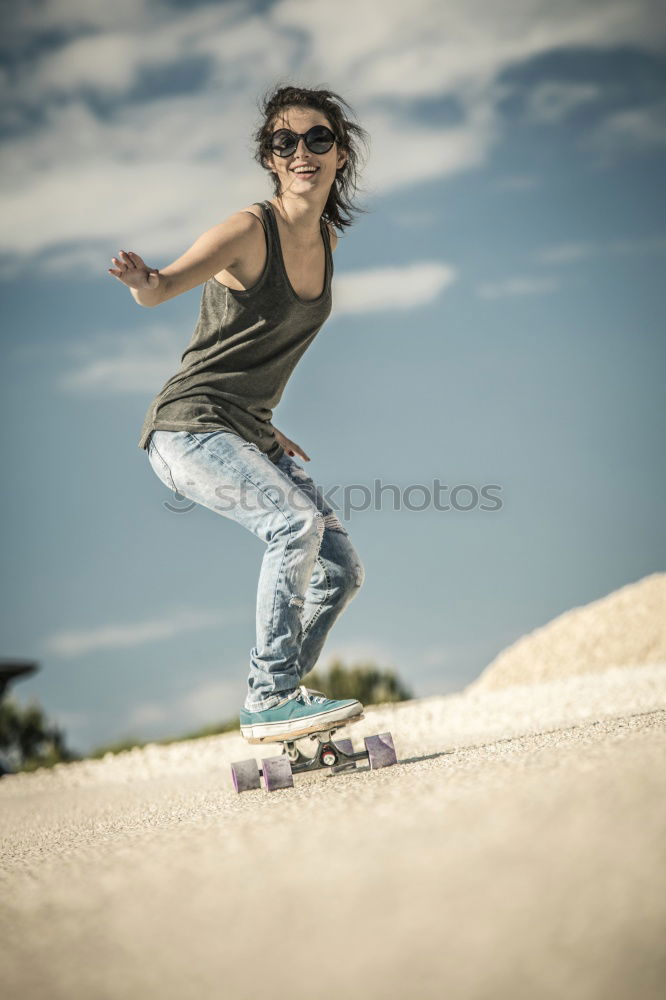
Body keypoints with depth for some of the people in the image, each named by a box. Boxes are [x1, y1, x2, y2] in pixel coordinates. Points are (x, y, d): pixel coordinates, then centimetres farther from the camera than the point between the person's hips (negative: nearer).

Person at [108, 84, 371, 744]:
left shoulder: (325, 237, 9)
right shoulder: (250, 230, -14)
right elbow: (166, 286, -30)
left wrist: (265, 425, 17)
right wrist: (145, 281, -53)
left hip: (248, 434, 8)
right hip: (189, 428, -8)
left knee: (342, 569, 4)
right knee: (298, 521, -29)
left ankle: (276, 697, 17)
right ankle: (270, 699, -21)